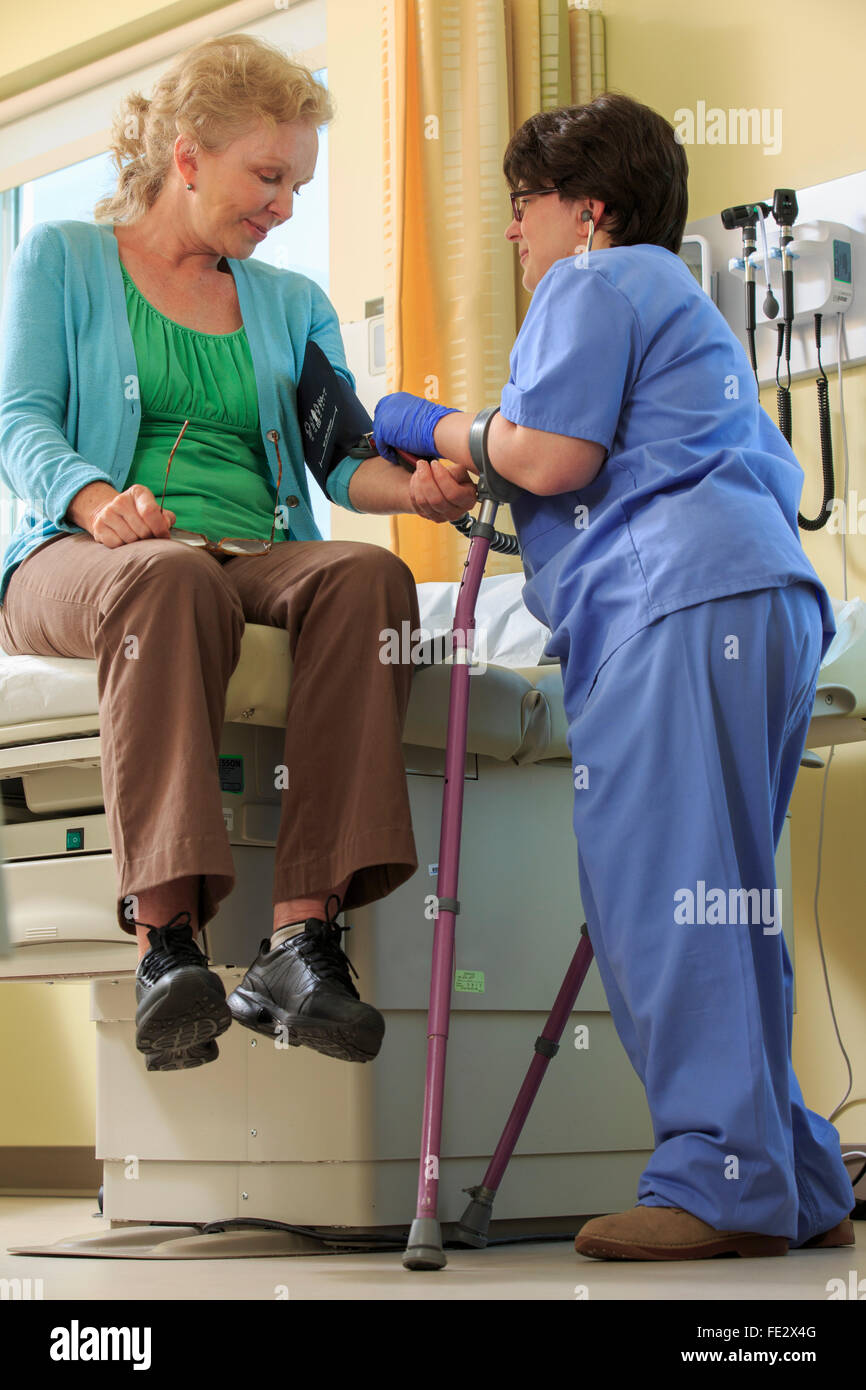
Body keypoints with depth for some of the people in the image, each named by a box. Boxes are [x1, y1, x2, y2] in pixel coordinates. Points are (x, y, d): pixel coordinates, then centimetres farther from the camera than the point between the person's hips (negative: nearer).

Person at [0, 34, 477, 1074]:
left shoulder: (293, 304, 25)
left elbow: (343, 457, 12)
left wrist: (411, 486, -13)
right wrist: (97, 498, -21)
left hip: (259, 561, 4)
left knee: (369, 575, -32)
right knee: (169, 575, -40)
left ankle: (302, 932, -40)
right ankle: (165, 939, -45)